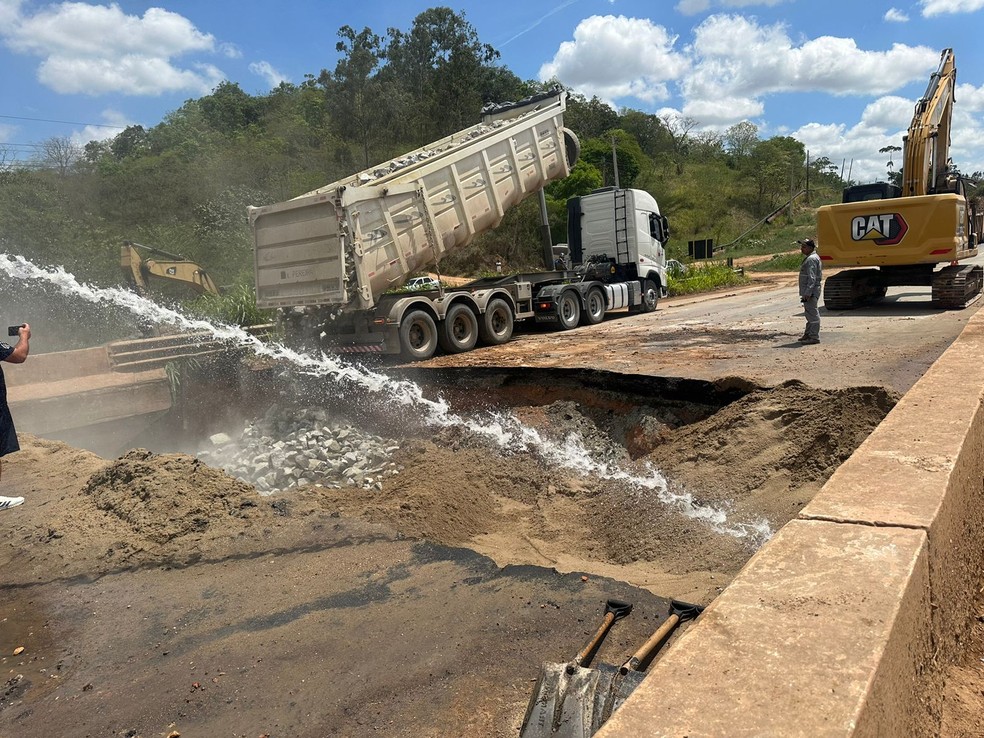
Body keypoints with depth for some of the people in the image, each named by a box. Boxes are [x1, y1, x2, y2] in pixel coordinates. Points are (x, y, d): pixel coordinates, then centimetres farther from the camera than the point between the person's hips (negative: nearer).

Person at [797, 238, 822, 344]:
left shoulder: (811, 259, -16)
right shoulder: (810, 258, 18)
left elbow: (812, 279, -22)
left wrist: (807, 293, -25)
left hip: (811, 292, -11)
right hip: (809, 292, 11)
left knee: (813, 314, -7)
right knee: (810, 314, 18)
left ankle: (814, 337, -4)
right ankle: (808, 334, 28)